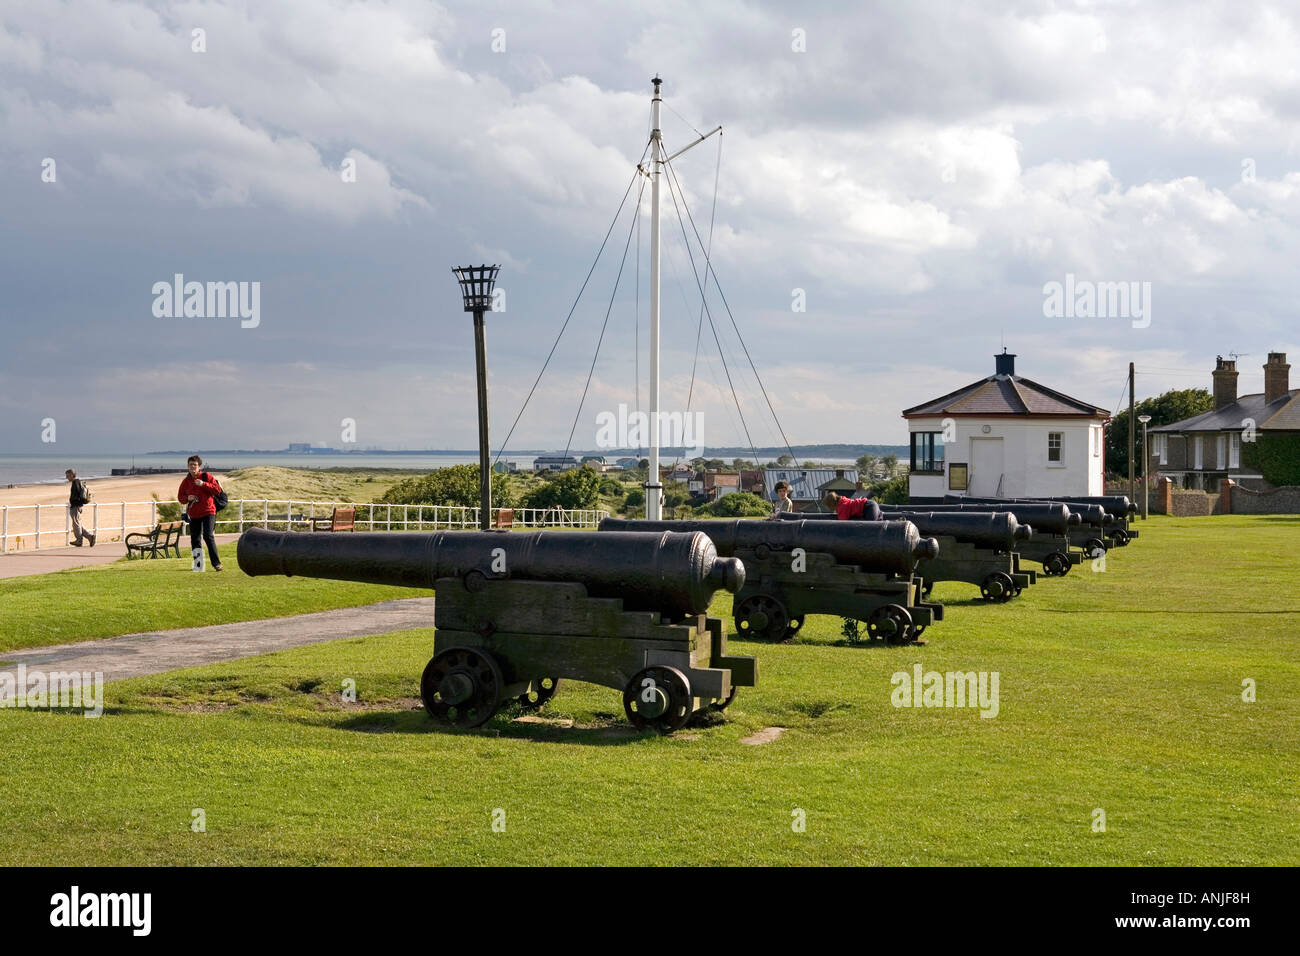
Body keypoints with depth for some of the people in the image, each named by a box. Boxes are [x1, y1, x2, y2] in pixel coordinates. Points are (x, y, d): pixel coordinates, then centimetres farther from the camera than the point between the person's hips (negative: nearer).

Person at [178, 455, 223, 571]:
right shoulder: (186, 481, 9)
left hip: (208, 511, -4)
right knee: (194, 539, 6)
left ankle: (216, 563, -11)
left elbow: (217, 489, -7)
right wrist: (187, 498, -8)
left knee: (208, 536, -15)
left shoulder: (206, 476, 0)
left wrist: (203, 484, -18)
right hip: (193, 514, 4)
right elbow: (180, 497, 15)